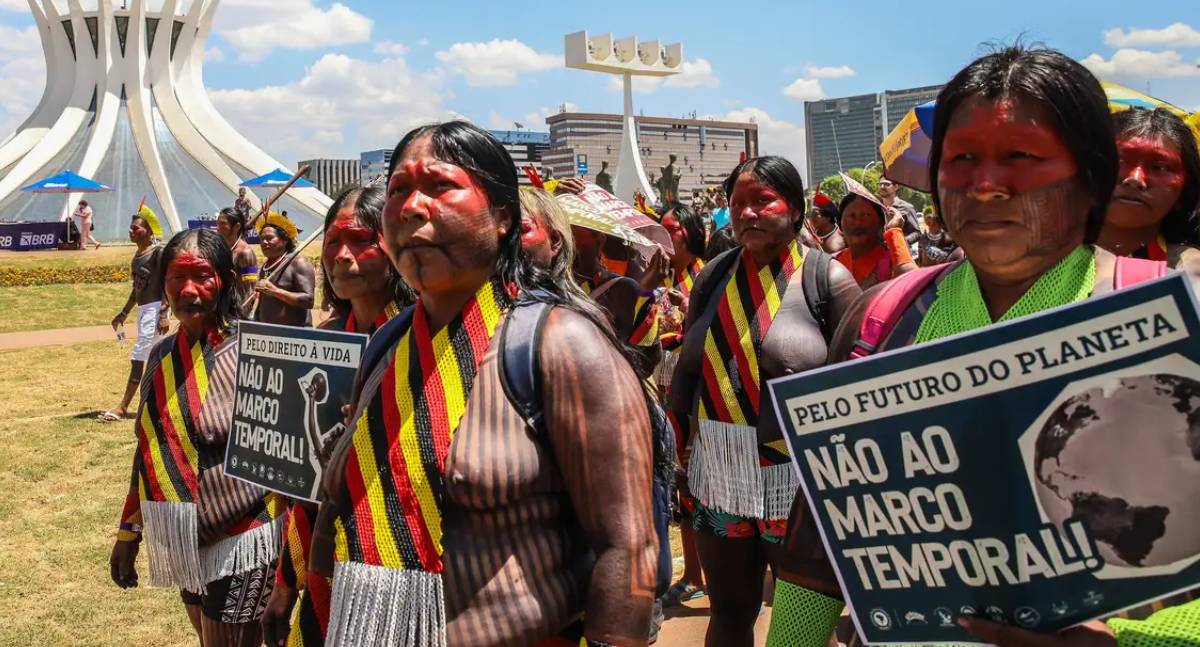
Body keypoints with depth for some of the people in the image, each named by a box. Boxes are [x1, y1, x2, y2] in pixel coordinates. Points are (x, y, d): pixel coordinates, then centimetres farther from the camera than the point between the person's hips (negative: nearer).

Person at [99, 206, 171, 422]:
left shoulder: (158, 252, -12)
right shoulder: (138, 254, 14)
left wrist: (163, 315, -21)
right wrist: (124, 313, 23)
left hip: (154, 308, -9)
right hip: (142, 309, 9)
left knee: (138, 357, -7)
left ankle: (123, 407, -4)